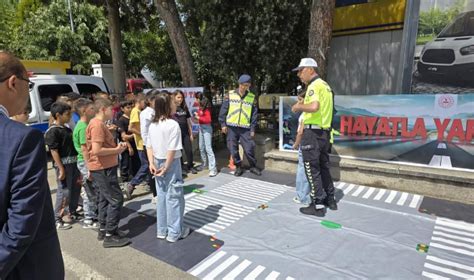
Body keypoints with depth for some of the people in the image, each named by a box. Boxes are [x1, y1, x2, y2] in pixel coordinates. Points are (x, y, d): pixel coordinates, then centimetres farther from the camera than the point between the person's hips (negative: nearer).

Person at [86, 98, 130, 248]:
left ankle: (103, 230, 28)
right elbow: (97, 150, -26)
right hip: (103, 168, -11)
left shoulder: (99, 123, 14)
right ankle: (110, 236, 3)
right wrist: (117, 150, -15)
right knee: (116, 199, -5)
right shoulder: (97, 125, -19)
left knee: (105, 198, 17)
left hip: (104, 167, 11)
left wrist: (116, 146, 6)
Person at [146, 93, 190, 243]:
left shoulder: (152, 125, 5)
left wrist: (152, 164, 1)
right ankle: (174, 232, 16)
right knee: (174, 197, 5)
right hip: (171, 163, -7)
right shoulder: (173, 124, -17)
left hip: (158, 163, 7)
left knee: (162, 197, 16)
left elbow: (149, 147, 4)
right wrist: (166, 167, -15)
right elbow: (172, 150, -21)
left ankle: (162, 230, 27)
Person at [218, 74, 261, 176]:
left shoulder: (252, 97, 3)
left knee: (249, 149, -1)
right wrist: (223, 124, -2)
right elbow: (223, 110, 4)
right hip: (231, 127, 0)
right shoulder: (230, 95, 1)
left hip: (245, 128, 0)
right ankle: (238, 167, 21)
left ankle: (253, 167, 20)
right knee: (233, 149, 4)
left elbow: (254, 114, 5)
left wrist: (253, 129, 1)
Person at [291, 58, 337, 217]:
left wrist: (299, 106, -15)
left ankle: (318, 206, 8)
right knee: (323, 167, 19)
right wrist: (304, 105, 16)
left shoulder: (314, 85, -14)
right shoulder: (324, 85, 17)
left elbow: (314, 107, -31)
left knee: (312, 170, 0)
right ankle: (330, 200, 30)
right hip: (324, 131, 10)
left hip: (313, 132, -9)